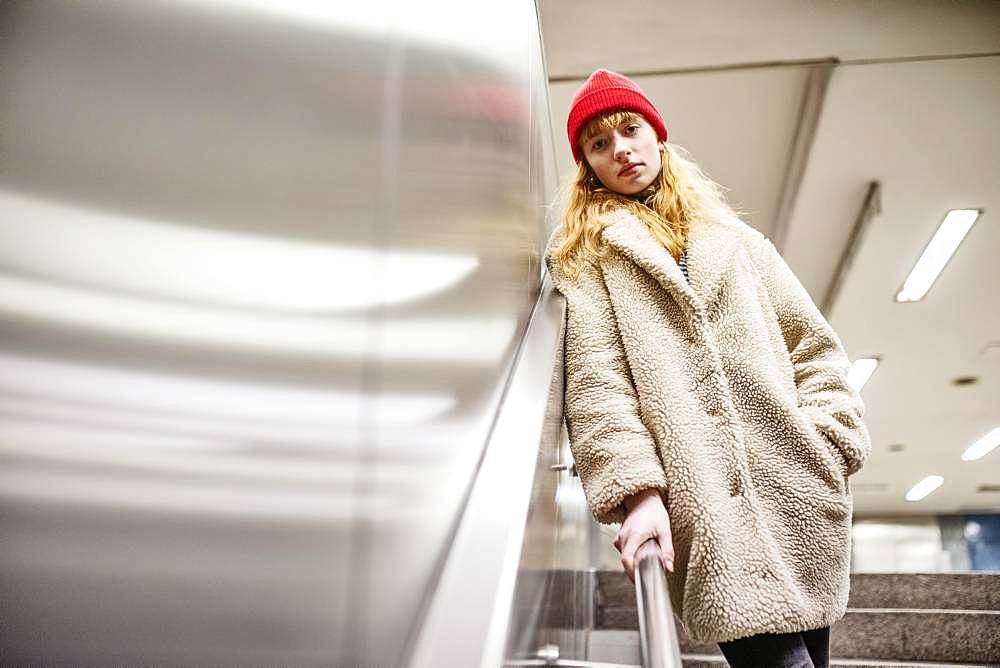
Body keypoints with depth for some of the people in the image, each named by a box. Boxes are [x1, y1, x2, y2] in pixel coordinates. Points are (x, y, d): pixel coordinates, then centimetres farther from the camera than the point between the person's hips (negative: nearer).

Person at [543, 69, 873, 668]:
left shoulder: (733, 238, 23)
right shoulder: (583, 256, 12)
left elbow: (811, 342, 16)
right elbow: (595, 380, -2)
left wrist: (829, 444, 1)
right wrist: (637, 488, -15)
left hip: (799, 489, 4)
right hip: (704, 504, -3)